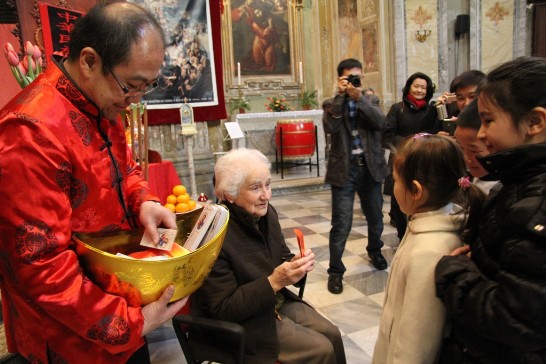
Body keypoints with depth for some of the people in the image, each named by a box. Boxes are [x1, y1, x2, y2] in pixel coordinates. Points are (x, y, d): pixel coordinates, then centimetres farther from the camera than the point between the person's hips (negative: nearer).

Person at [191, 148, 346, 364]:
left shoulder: (266, 213, -6)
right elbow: (223, 310, -23)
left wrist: (297, 264, -15)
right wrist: (274, 282, -32)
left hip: (277, 302, 7)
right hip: (238, 322, -7)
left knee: (332, 335, 0)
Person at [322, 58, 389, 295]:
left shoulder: (370, 100, 9)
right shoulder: (332, 104, 2)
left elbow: (380, 123, -11)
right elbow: (329, 126, -19)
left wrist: (359, 98, -17)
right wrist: (341, 95, -16)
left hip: (370, 167, 4)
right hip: (344, 169, -3)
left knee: (375, 217, 19)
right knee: (341, 224, -5)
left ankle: (374, 251, 48)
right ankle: (335, 271, 11)